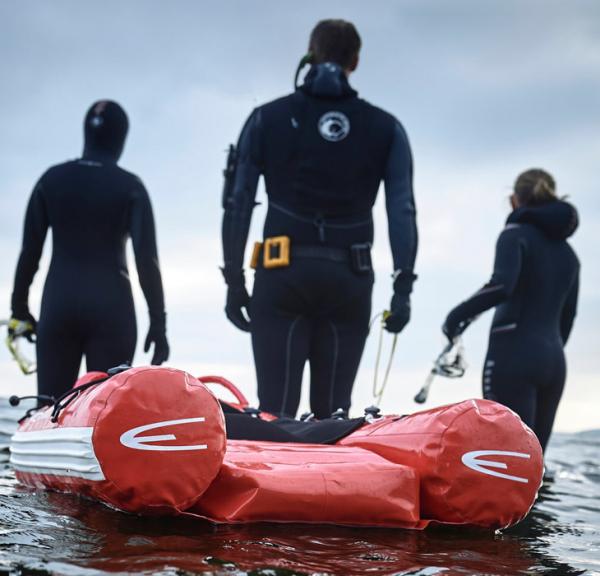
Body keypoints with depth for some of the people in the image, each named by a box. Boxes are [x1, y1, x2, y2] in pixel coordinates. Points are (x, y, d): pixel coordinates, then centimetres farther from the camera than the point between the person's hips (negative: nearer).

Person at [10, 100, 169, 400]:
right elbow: (146, 259, -8)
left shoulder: (52, 179, 4)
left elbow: (29, 251, 4)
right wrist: (158, 323, -3)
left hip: (58, 304, 2)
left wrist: (20, 307, 14)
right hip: (111, 308, -2)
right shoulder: (130, 186, -2)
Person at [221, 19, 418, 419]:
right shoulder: (385, 128, 7)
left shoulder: (268, 118, 5)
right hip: (349, 281, 1)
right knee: (332, 411, 9)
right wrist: (403, 288, -3)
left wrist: (234, 280, 6)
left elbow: (238, 204, 2)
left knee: (276, 409, -1)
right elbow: (402, 211, -2)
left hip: (283, 276, -1)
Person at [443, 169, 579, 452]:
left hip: (513, 354, -7)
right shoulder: (568, 253, 17)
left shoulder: (517, 234, -3)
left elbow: (502, 285, -21)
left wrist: (459, 313, -11)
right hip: (554, 362, 7)